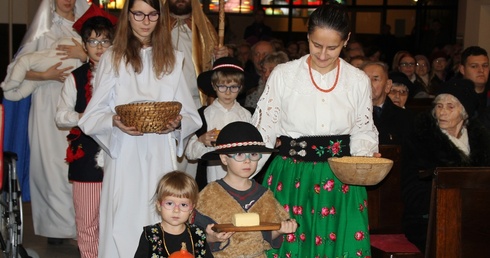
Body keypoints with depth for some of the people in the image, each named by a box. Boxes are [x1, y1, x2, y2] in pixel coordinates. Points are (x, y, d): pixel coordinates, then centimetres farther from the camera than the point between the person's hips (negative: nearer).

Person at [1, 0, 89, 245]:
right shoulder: (44, 31, 7)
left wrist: (85, 55, -13)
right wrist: (46, 75, -9)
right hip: (49, 107, -1)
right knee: (51, 162, -3)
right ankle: (55, 225, 5)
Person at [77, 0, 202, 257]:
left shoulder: (173, 59, 10)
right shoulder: (112, 58, 6)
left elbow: (192, 116, 9)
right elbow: (92, 116, 2)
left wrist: (178, 123, -12)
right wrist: (115, 121, -18)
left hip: (160, 158, 1)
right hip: (124, 157, -1)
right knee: (123, 224, -3)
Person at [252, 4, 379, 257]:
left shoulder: (358, 81, 2)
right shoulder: (283, 75, -3)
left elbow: (363, 131, 10)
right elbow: (264, 130, -1)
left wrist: (368, 156, -10)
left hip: (341, 181, 1)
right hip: (291, 178, -1)